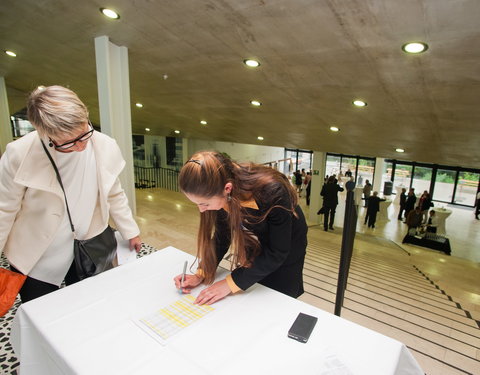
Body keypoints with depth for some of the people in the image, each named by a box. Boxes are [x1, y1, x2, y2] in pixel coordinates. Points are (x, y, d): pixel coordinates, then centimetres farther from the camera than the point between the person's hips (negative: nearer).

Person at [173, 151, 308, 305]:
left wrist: (231, 283, -30)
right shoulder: (222, 195, -26)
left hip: (287, 245, -3)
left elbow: (277, 254, -31)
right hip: (255, 240, 4)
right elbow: (222, 236, -10)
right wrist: (201, 274, -20)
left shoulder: (272, 191, -41)